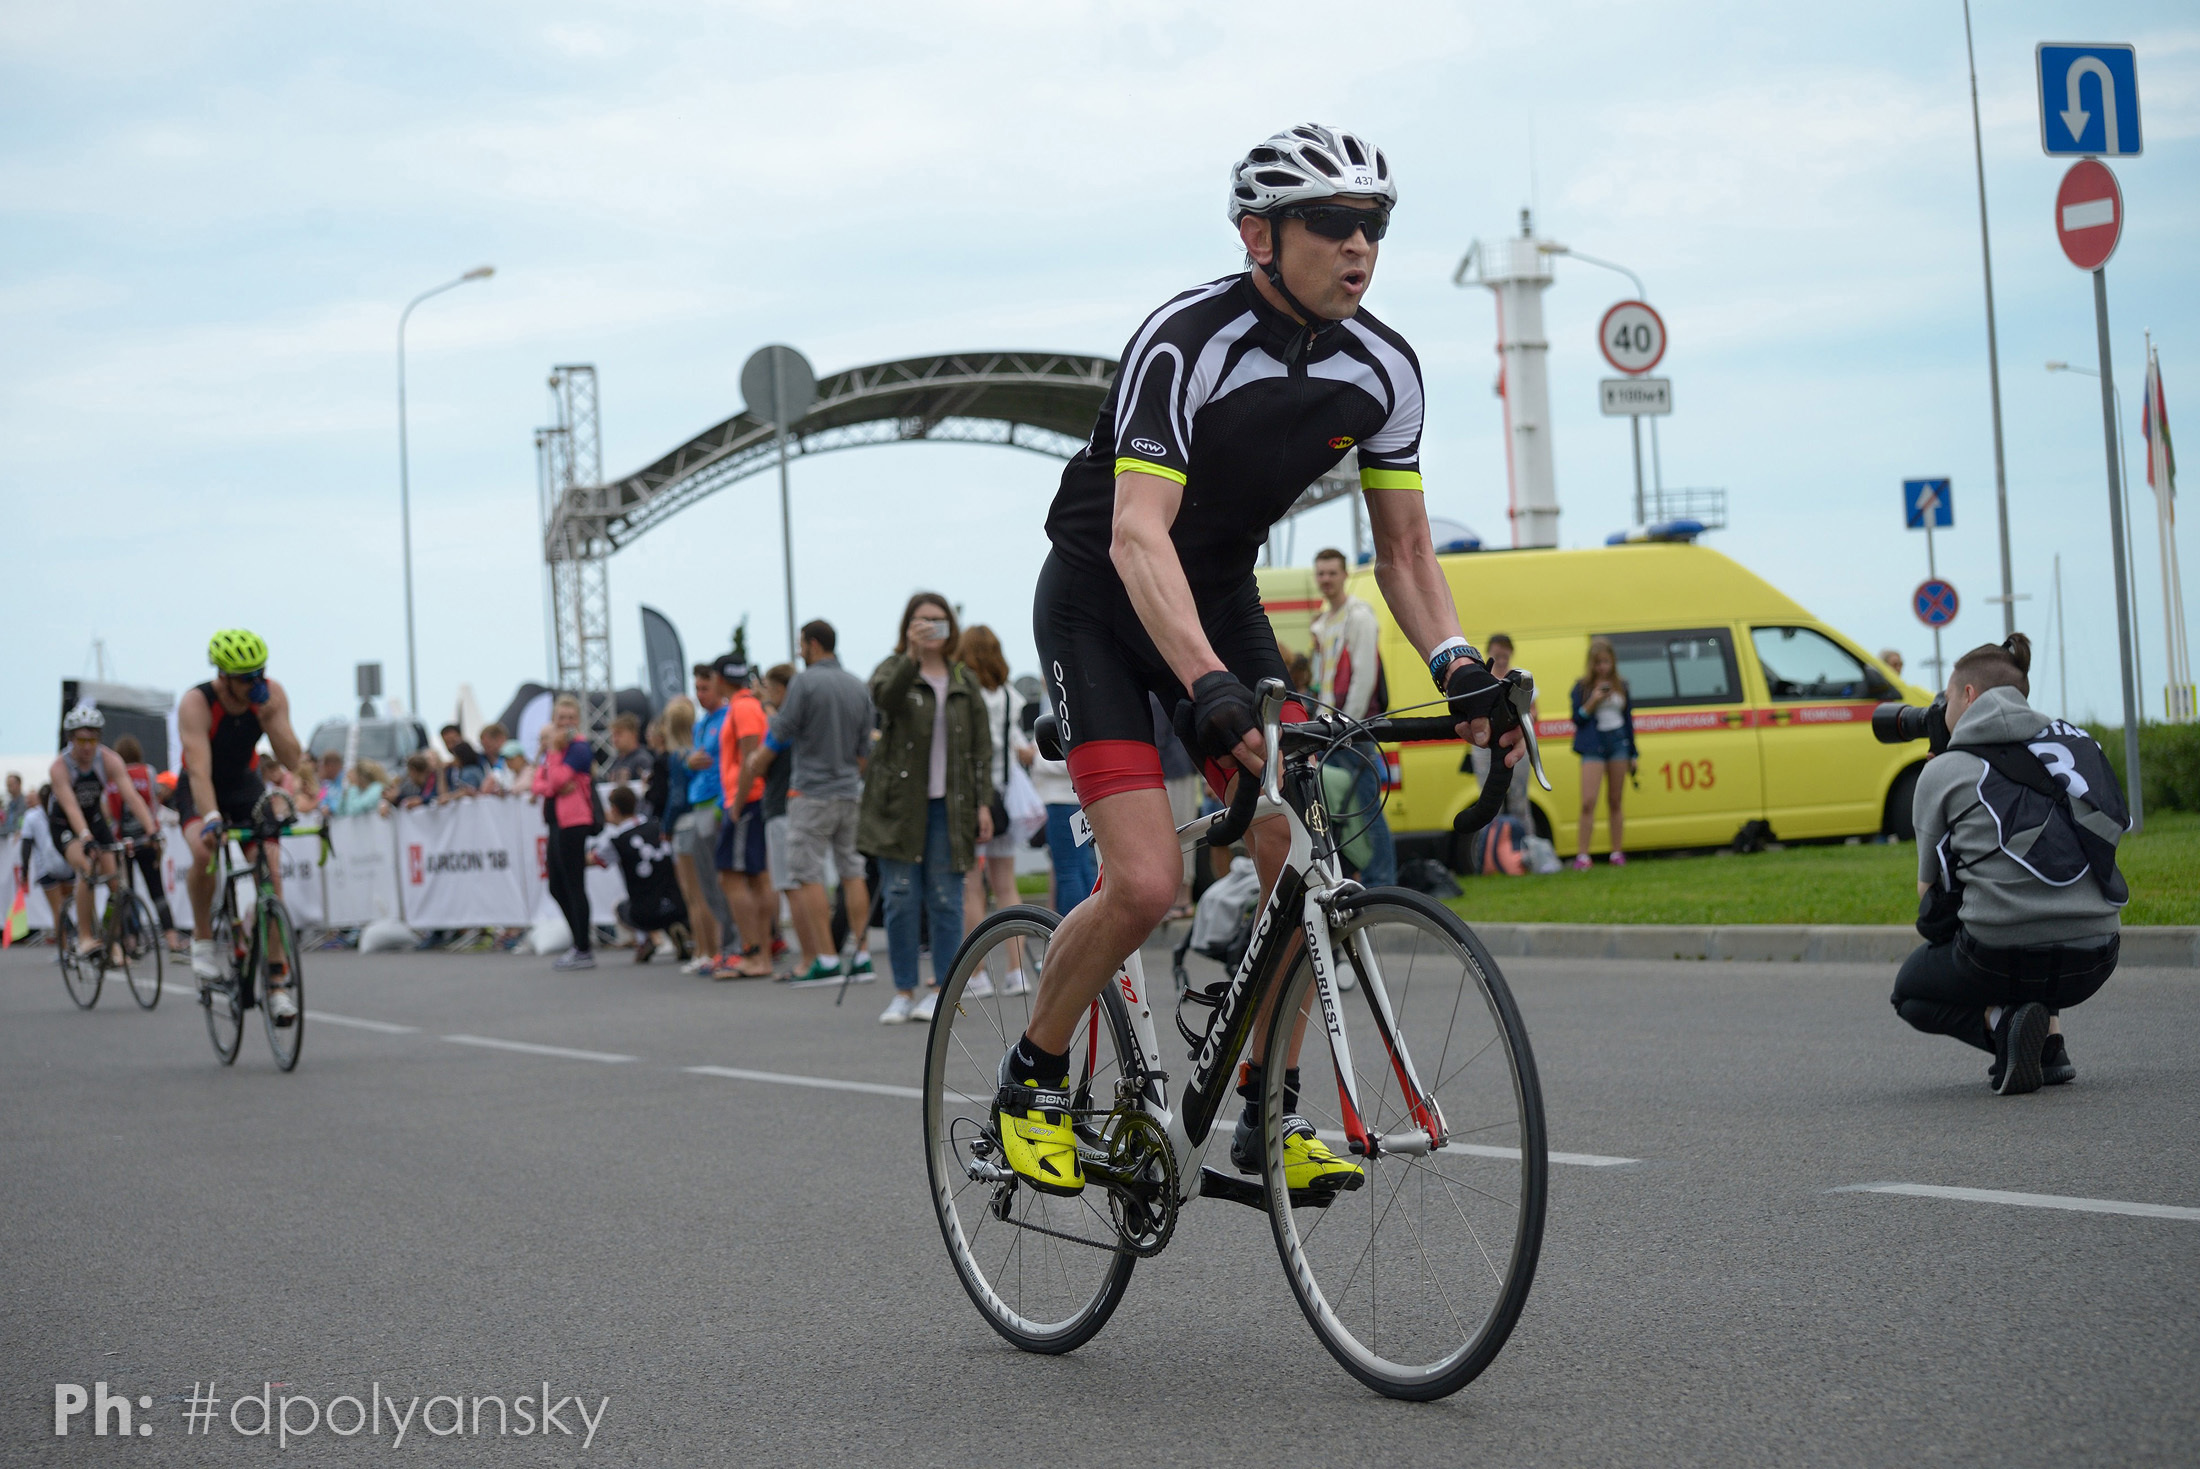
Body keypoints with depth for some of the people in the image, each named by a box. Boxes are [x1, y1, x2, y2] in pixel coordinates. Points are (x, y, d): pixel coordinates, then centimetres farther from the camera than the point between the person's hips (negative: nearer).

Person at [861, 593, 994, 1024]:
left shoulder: (964, 681, 11)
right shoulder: (894, 669, 3)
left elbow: (981, 747, 11)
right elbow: (884, 695, -23)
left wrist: (983, 803, 2)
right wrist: (912, 657, -37)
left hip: (949, 806, 2)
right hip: (900, 805, -2)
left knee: (945, 900, 0)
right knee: (901, 900, -2)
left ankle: (942, 989, 8)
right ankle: (903, 992, 5)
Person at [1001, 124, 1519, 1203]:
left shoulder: (1384, 370, -9)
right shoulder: (1185, 344, -28)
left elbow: (1403, 550, -1)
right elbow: (1137, 535, -38)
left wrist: (1458, 667, -20)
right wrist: (1211, 687, -52)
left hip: (1222, 595, 6)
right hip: (1100, 602, -6)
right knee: (1146, 883, -19)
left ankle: (1267, 1115, 6)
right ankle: (1032, 1080, 5)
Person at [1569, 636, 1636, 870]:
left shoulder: (1621, 686, 10)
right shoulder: (1582, 687, 1)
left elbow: (1628, 719, 15)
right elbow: (1577, 718, -2)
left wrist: (1632, 754, 14)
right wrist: (1593, 702, -17)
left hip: (1618, 742, 3)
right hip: (1593, 745, -3)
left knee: (1615, 801, 7)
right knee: (1588, 802, -10)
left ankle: (1617, 853, 12)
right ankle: (1582, 855, -9)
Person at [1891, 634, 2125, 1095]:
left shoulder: (1944, 770, 3)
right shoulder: (2075, 742, 14)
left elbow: (1928, 891, 9)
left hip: (2003, 959, -5)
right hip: (2094, 962, 5)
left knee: (1910, 992, 28)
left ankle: (2001, 1022, -3)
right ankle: (2050, 1042, 17)